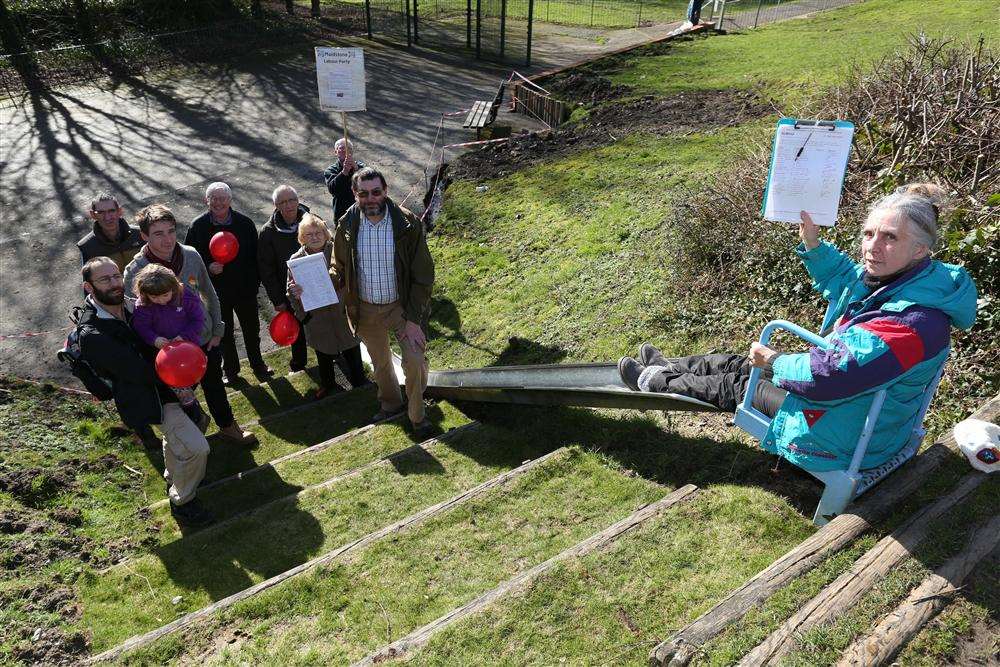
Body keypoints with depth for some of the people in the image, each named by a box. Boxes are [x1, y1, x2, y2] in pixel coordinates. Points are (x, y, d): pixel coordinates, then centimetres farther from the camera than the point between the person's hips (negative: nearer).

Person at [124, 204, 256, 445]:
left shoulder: (191, 255, -12)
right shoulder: (135, 271, -22)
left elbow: (209, 294, 1)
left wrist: (217, 330, 3)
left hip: (206, 339, 3)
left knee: (214, 385, 23)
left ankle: (227, 425, 48)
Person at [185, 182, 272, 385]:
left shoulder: (244, 223, -9)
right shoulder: (198, 226, -10)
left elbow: (255, 255, -2)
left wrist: (255, 283, -5)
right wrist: (207, 268, -20)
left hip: (245, 288, 0)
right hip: (216, 291, 0)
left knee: (252, 329, 17)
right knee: (225, 332, 16)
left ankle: (257, 364, 39)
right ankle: (230, 370, 35)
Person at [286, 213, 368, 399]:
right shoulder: (296, 260, -6)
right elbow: (291, 292, 0)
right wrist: (295, 293, -22)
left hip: (343, 312, -1)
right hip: (317, 318, 1)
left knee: (351, 349, 16)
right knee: (323, 354, 20)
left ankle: (358, 379, 40)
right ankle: (327, 384, 44)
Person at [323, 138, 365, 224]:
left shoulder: (359, 165, 5)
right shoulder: (330, 170, 3)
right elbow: (332, 189, -18)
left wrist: (355, 167, -34)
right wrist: (344, 172, -31)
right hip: (341, 214, 0)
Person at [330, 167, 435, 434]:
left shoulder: (408, 224, -17)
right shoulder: (347, 226, -9)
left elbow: (423, 276, -13)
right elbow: (338, 268, 3)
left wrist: (414, 319, -17)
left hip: (401, 305, -3)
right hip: (365, 309, 3)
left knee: (415, 361, -14)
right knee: (380, 363, 20)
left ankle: (417, 414, 11)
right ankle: (391, 404, 47)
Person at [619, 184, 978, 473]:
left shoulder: (915, 322, -36)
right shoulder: (889, 276, -7)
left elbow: (827, 376, -40)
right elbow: (842, 280, 17)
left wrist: (774, 360, -22)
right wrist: (814, 245, 0)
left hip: (844, 436, -8)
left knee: (733, 383, 6)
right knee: (738, 362, 16)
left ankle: (652, 381, 29)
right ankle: (668, 368, 41)